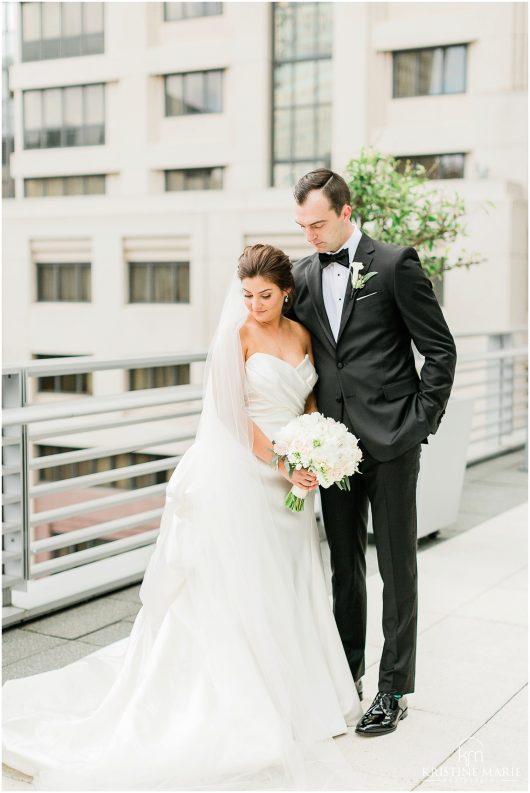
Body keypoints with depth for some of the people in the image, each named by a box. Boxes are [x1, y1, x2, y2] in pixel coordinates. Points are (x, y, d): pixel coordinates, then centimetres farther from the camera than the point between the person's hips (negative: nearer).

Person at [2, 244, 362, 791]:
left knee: (287, 590, 12)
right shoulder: (236, 334, -8)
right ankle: (238, 710, 9)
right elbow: (235, 415, -13)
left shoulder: (301, 333, 10)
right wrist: (284, 465, -16)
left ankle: (288, 697, 26)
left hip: (289, 483, 6)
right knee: (240, 593, -2)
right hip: (243, 477, -6)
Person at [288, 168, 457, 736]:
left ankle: (394, 688, 15)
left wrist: (422, 422, -8)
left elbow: (441, 350, -4)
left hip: (391, 443, -5)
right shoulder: (304, 275, 9)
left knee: (396, 567, 4)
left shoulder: (395, 264, -6)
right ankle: (347, 670, 28)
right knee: (344, 563, 14)